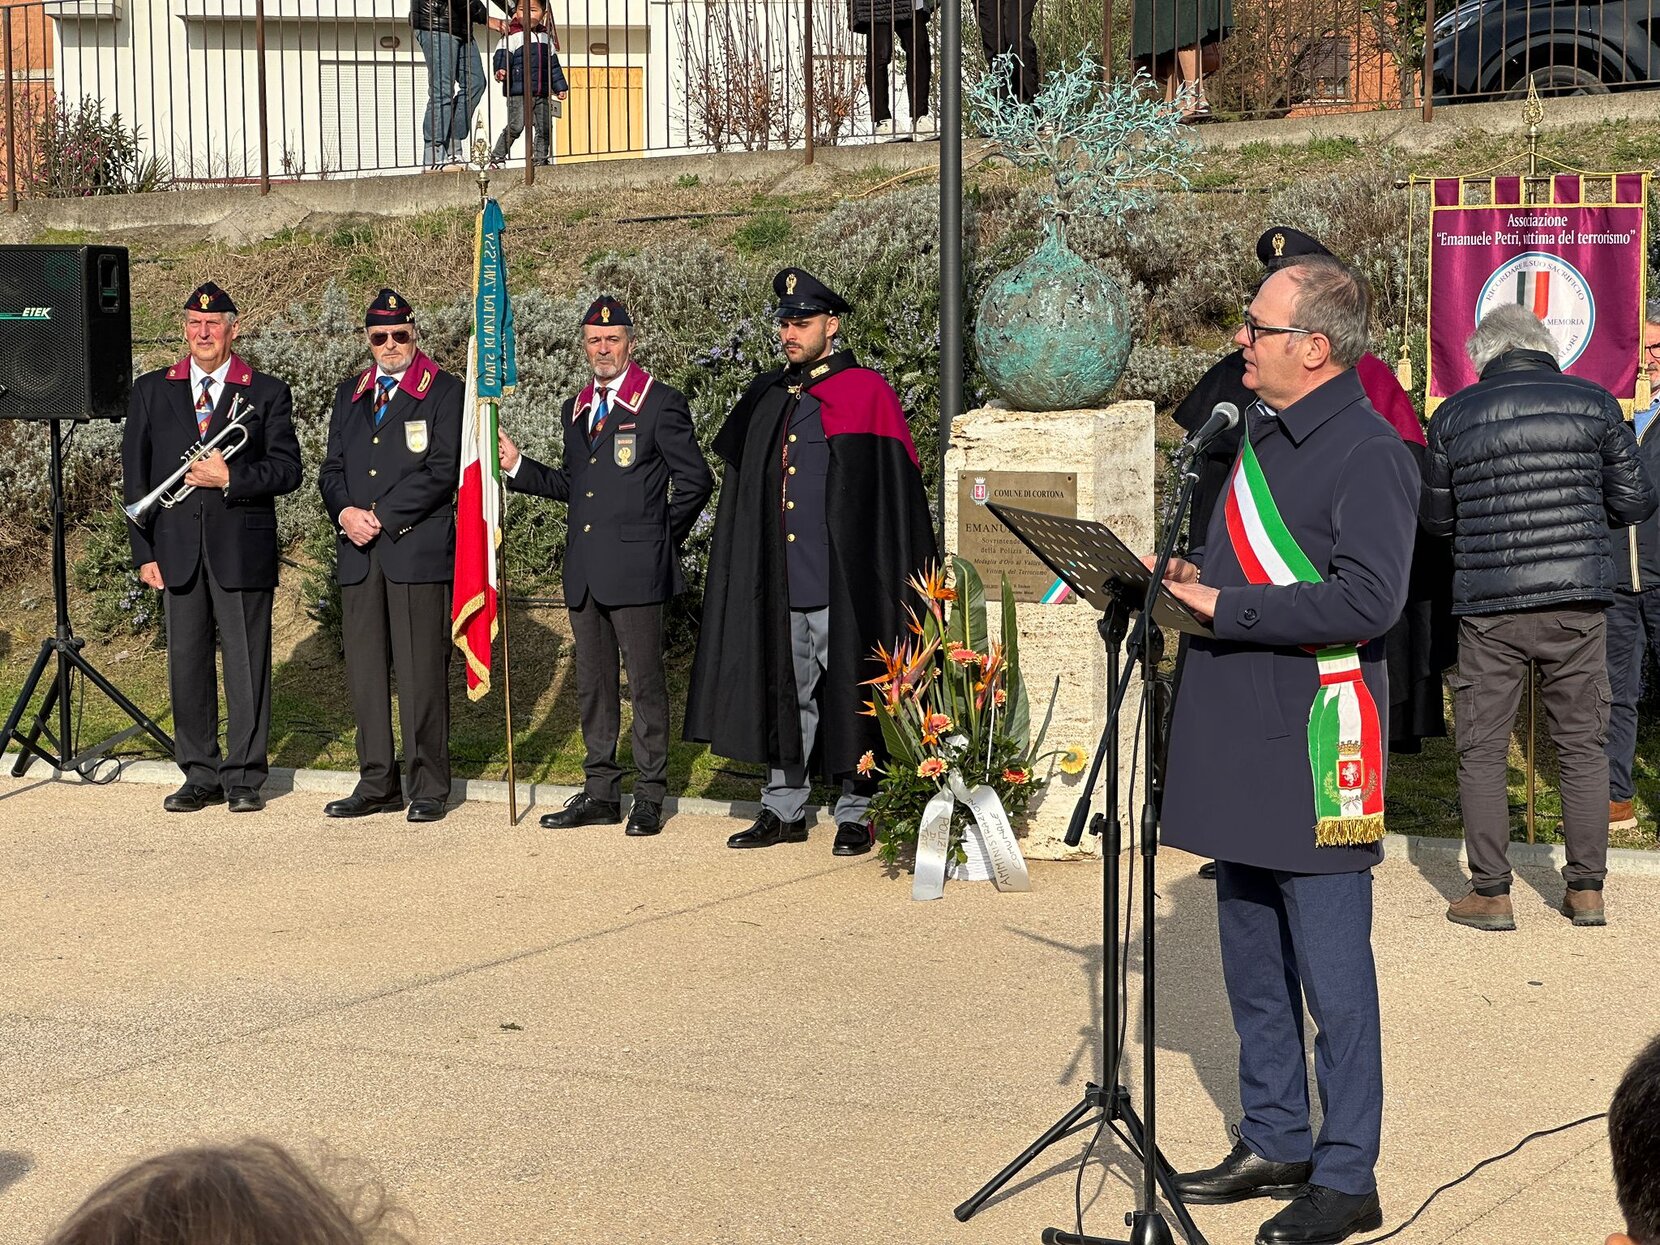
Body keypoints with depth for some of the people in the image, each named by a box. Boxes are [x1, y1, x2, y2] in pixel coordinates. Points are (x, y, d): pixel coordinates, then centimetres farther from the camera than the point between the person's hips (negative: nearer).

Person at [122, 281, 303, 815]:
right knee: (186, 662, 5)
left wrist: (229, 479, -14)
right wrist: (144, 551, 2)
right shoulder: (151, 391, 11)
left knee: (247, 662, 0)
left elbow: (287, 470, 0)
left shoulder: (267, 393, 5)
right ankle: (200, 776, 14)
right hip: (177, 550, 2)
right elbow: (135, 476, 9)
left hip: (242, 550, -2)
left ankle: (245, 776, 8)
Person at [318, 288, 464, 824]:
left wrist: (382, 517, -10)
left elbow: (443, 471, -8)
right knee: (364, 669, 6)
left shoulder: (443, 391, 1)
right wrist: (345, 513, -4)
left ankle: (429, 788, 2)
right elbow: (332, 468, 16)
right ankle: (377, 783, 14)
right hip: (359, 554, 5)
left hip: (419, 549, -5)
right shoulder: (349, 394, 18)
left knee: (422, 670, -5)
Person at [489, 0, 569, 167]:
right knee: (515, 127, -12)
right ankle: (496, 157, -4)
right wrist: (501, 69, -35)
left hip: (541, 93, 6)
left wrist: (560, 87, 26)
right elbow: (502, 55, -14)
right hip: (518, 93, -6)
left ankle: (542, 159, 17)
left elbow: (553, 64, 24)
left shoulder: (546, 38, 16)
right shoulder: (513, 36, -4)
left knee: (544, 128, 7)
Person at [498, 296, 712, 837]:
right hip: (584, 569, 7)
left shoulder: (660, 404, -4)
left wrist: (661, 538, -1)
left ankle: (650, 797, 3)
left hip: (635, 569, -7)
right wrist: (518, 466, 10)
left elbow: (694, 480, -4)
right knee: (592, 684, 11)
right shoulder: (575, 410, 16)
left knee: (645, 684, -3)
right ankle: (601, 793, 18)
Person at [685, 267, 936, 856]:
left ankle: (856, 812, 11)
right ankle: (784, 809, 19)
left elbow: (893, 493, -7)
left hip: (842, 581, -5)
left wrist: (893, 579, -12)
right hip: (780, 581, 6)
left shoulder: (867, 394, -4)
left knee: (848, 692, 1)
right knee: (785, 692, 11)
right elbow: (744, 491, 19)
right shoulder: (766, 398, 13)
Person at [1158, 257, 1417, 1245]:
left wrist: (1228, 606, -20)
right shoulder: (1257, 431, 14)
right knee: (1253, 967, 17)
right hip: (1238, 742, 9)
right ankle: (1275, 1144, 29)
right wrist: (1192, 576, 5)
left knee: (1332, 972, 0)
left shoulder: (1368, 453, -14)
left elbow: (1370, 599, -24)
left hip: (1313, 753, -9)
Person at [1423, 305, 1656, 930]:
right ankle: (1587, 889, 15)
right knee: (1583, 745, 11)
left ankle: (1490, 894, 8)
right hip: (1577, 601, 1)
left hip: (1488, 607, -1)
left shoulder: (1453, 415, 1)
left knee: (1481, 752, 7)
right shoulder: (1594, 403, 1)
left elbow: (1436, 518, 11)